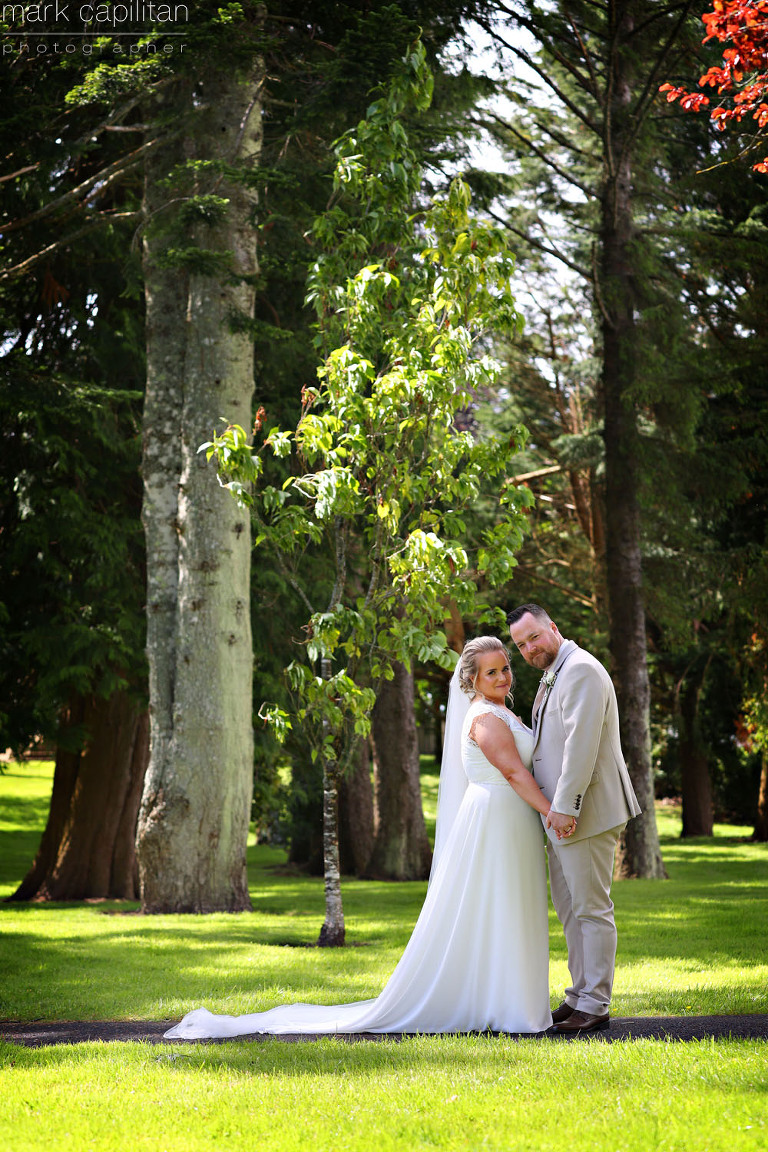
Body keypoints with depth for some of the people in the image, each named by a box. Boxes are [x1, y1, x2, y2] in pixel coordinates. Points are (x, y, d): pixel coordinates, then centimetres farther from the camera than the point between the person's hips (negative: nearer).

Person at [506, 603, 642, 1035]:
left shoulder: (581, 670, -14)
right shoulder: (553, 676, 18)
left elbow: (582, 743, -22)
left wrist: (565, 806, -24)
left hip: (585, 812, -10)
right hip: (562, 815, 10)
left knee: (592, 909, -5)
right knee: (570, 910, 14)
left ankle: (595, 1005, -1)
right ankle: (580, 997, 21)